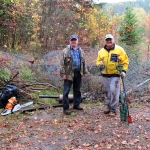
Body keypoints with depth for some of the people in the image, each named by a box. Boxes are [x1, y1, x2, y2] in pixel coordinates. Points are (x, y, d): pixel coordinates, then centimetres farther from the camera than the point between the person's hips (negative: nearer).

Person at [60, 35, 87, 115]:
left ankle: (76, 104, 29)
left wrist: (84, 72, 14)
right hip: (69, 74, -5)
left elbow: (83, 62, 17)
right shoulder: (66, 51, -5)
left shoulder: (80, 51, 12)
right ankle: (65, 108, 5)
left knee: (77, 90, 15)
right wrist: (63, 74, -13)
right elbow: (62, 63, -8)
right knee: (66, 91, -2)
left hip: (78, 73, 5)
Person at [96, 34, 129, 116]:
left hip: (115, 75, -4)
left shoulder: (119, 49, -2)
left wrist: (124, 71, -8)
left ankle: (113, 109, 1)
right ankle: (108, 106, 27)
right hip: (105, 75, 4)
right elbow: (98, 61, 16)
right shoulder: (101, 51, 8)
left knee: (113, 91, -9)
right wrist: (99, 64, -7)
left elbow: (125, 61, 1)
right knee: (107, 92, 11)